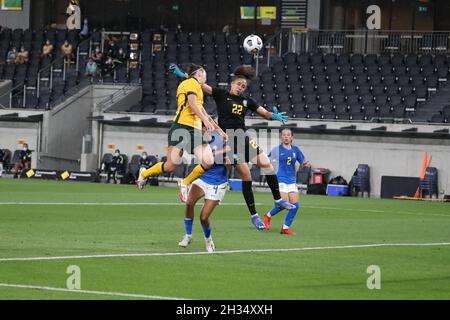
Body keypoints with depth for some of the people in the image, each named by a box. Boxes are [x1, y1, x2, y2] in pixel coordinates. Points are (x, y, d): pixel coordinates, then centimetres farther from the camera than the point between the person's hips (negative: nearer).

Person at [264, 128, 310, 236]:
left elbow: (303, 163, 10)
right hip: (280, 180, -5)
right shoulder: (277, 149, -2)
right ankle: (268, 216, 12)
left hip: (292, 181, 5)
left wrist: (305, 164, -12)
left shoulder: (295, 150, 9)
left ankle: (285, 228, 6)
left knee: (295, 205, -5)